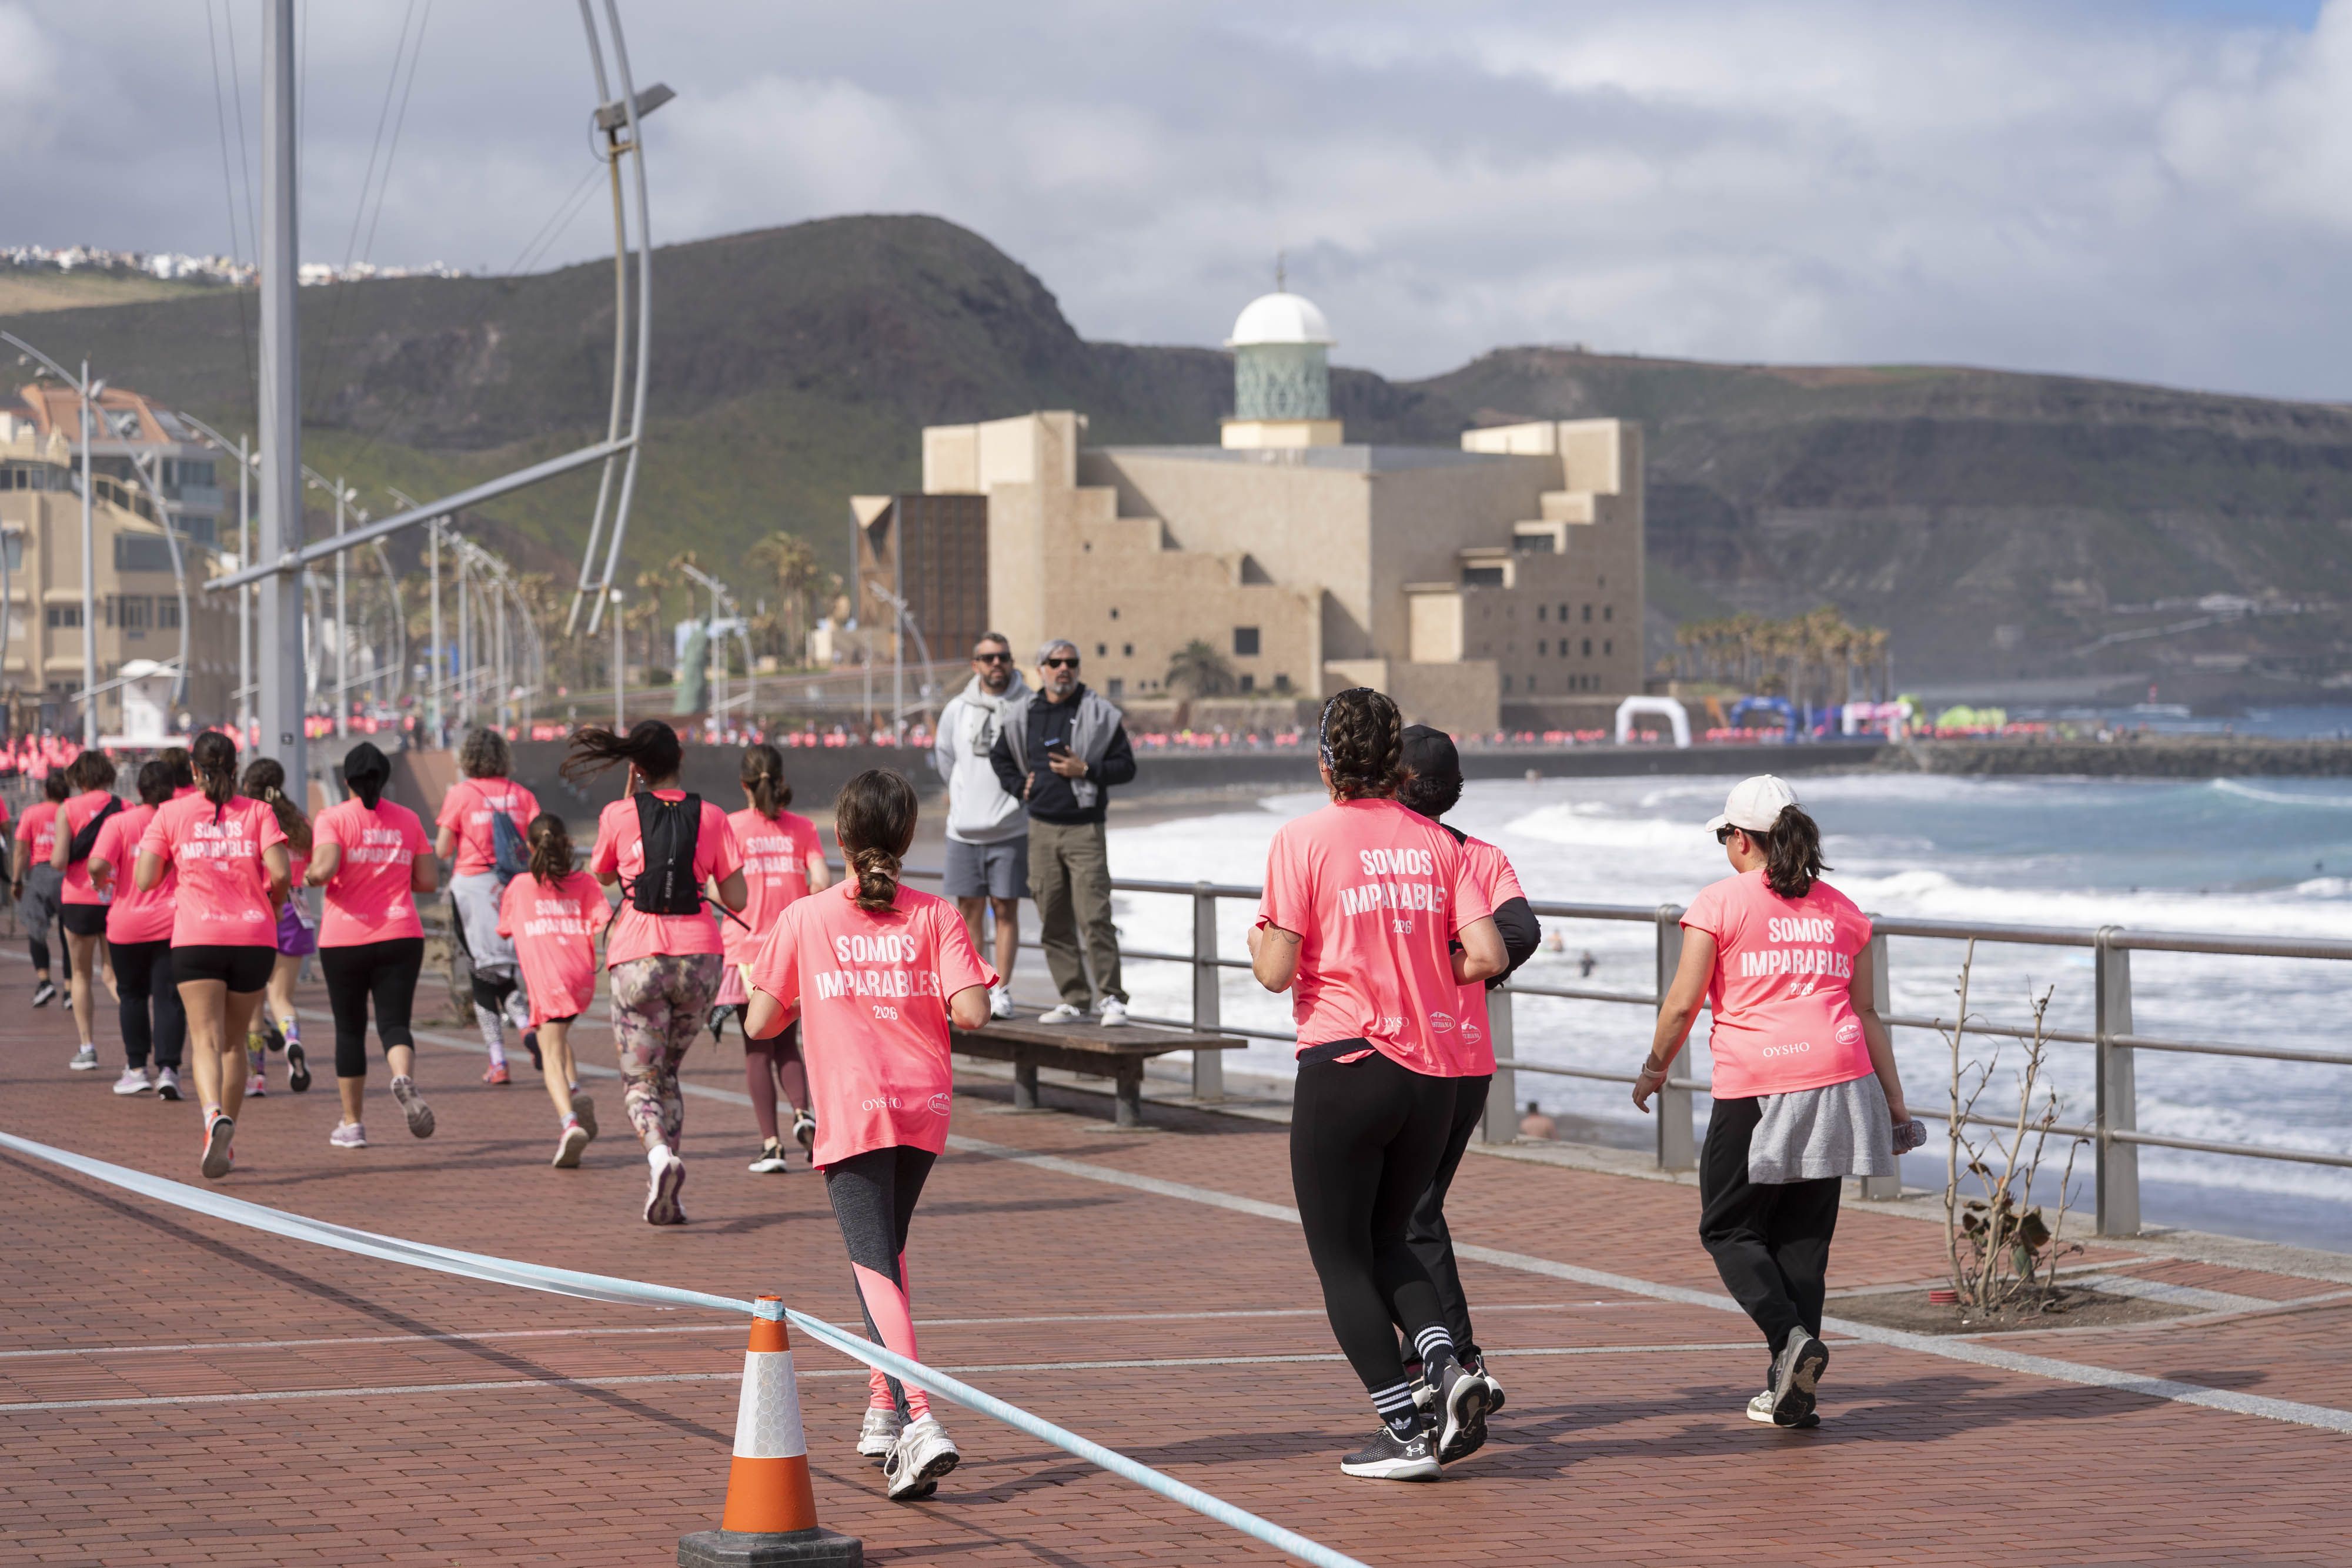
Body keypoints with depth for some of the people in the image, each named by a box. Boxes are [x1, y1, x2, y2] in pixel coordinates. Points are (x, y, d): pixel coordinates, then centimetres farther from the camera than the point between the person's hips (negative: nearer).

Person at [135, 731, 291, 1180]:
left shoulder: (171, 814, 4)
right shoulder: (258, 812, 5)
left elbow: (144, 880, -1)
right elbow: (279, 872, -8)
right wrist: (274, 905, 12)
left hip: (197, 940, -2)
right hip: (255, 938, 2)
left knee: (207, 1040, -8)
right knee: (234, 1042, 16)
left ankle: (216, 1117, -35)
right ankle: (226, 1142, 19)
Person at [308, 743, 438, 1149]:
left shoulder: (333, 818, -4)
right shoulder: (407, 819, 6)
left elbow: (324, 869, -19)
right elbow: (428, 880, 5)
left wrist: (310, 877, 2)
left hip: (344, 939, -2)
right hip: (401, 936, 2)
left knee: (350, 1029, 10)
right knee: (394, 1022, 0)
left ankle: (352, 1123, 15)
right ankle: (404, 1079, -33)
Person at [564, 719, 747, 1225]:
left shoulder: (619, 816, -1)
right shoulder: (711, 817, 2)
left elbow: (602, 875, 19)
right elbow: (737, 901, 1)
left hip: (638, 958, -2)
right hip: (699, 955, 2)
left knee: (640, 1080, 5)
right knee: (667, 1073, 18)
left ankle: (659, 1153, -27)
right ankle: (663, 1197, 10)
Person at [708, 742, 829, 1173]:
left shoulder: (731, 826, -3)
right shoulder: (802, 829, 2)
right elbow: (821, 883, -8)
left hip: (746, 948, -2)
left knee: (758, 1050, 6)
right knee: (787, 1045, 16)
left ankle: (771, 1145, 2)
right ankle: (802, 1112, -8)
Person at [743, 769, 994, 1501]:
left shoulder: (804, 919, -1)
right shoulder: (935, 917, 1)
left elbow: (761, 1024, 1)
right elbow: (972, 1011, -10)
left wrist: (779, 989, 22)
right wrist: (932, 999, 11)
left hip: (852, 1111, -3)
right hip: (925, 1108, 3)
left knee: (874, 1267, -7)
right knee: (885, 1250, 24)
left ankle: (920, 1422, -25)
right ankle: (885, 1406, 28)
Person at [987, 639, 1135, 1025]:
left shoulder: (1099, 714, 0)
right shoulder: (1021, 715, 10)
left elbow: (1126, 766, 1)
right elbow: (999, 757, 25)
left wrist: (1085, 770, -12)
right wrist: (1019, 786, 9)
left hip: (1085, 830, -4)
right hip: (1041, 829, 4)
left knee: (1095, 917, -12)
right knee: (1053, 921, 4)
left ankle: (1110, 997, -4)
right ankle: (1073, 1000, 11)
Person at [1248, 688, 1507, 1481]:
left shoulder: (1305, 838, -6)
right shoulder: (1436, 842, 6)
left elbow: (1277, 970, -9)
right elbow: (1487, 956, -1)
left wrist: (1257, 938, 13)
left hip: (1346, 1066, -5)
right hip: (1434, 1073, 5)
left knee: (1342, 1259, 7)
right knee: (1385, 1240, 21)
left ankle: (1405, 1430, 2)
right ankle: (1446, 1367, -1)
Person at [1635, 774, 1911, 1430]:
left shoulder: (1720, 902, 0)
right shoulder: (1842, 910, 15)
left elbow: (1682, 1002, -2)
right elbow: (1866, 1014, 15)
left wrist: (1654, 1068, 14)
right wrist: (1894, 1098, 19)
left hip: (1755, 1088, -5)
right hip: (1837, 1080, 5)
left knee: (1728, 1228, 7)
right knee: (1805, 1235, 10)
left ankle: (1790, 1337, -15)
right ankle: (1788, 1391, 8)